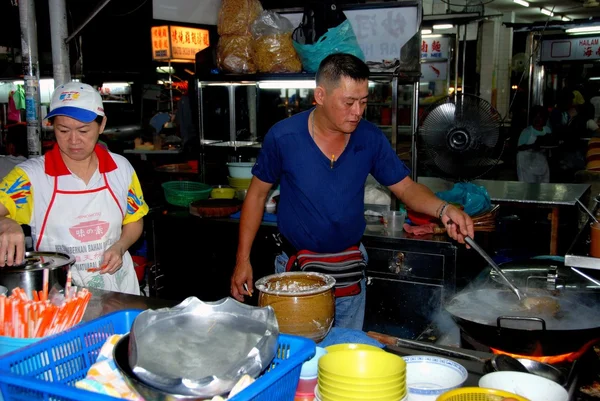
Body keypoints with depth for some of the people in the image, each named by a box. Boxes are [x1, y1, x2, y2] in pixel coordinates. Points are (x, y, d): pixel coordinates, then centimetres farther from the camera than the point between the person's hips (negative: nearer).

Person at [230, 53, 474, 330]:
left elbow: (406, 187, -3)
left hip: (350, 268, 2)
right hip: (296, 266, -2)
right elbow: (257, 194, -5)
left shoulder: (370, 138, -10)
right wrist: (243, 259, -6)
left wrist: (442, 209, -24)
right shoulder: (283, 137, -16)